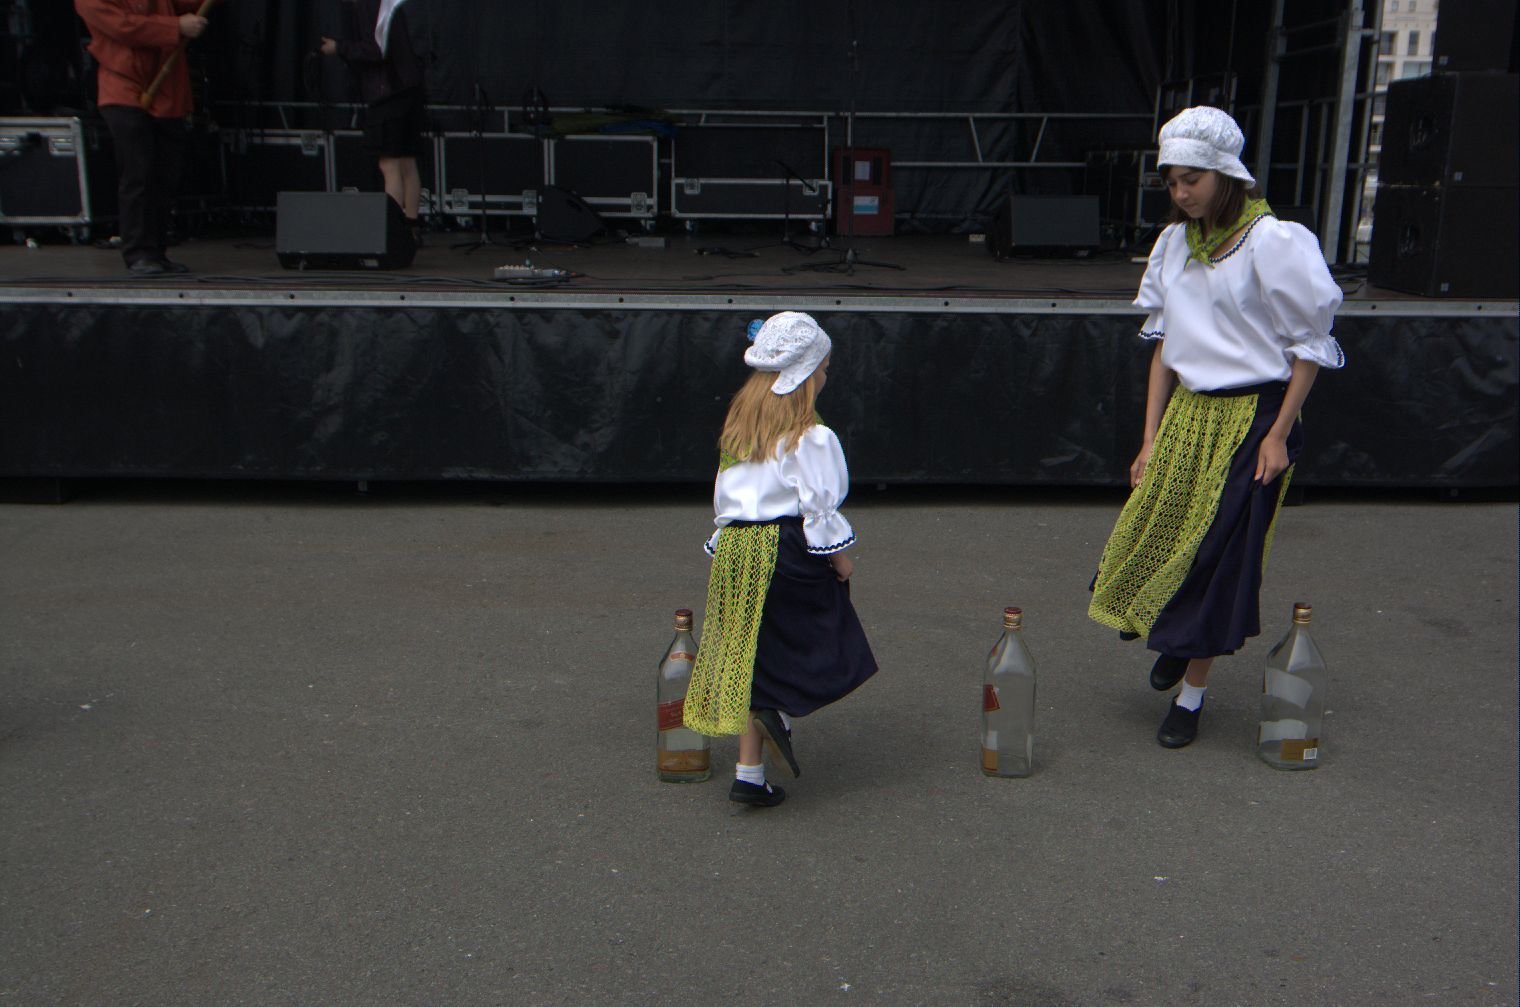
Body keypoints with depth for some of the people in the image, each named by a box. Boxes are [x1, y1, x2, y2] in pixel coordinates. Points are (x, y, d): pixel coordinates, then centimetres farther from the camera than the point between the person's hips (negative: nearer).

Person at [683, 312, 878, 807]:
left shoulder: (738, 422, 12)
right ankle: (782, 713, -13)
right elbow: (818, 502, -11)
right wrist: (839, 553, -2)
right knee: (820, 637, 11)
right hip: (785, 550, -7)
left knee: (750, 654, 10)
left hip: (733, 548, 7)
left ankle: (750, 774, 11)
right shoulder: (807, 435, -10)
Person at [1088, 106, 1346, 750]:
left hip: (1250, 419, -5)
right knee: (1150, 537, 6)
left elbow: (1309, 346, -8)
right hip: (1185, 413, 6)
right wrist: (1150, 440, 5)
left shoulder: (1274, 243, -13)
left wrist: (1279, 435, -11)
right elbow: (1165, 344, 8)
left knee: (1217, 554, 0)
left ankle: (1191, 694, 16)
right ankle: (1178, 639, 38)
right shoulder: (1176, 243, 5)